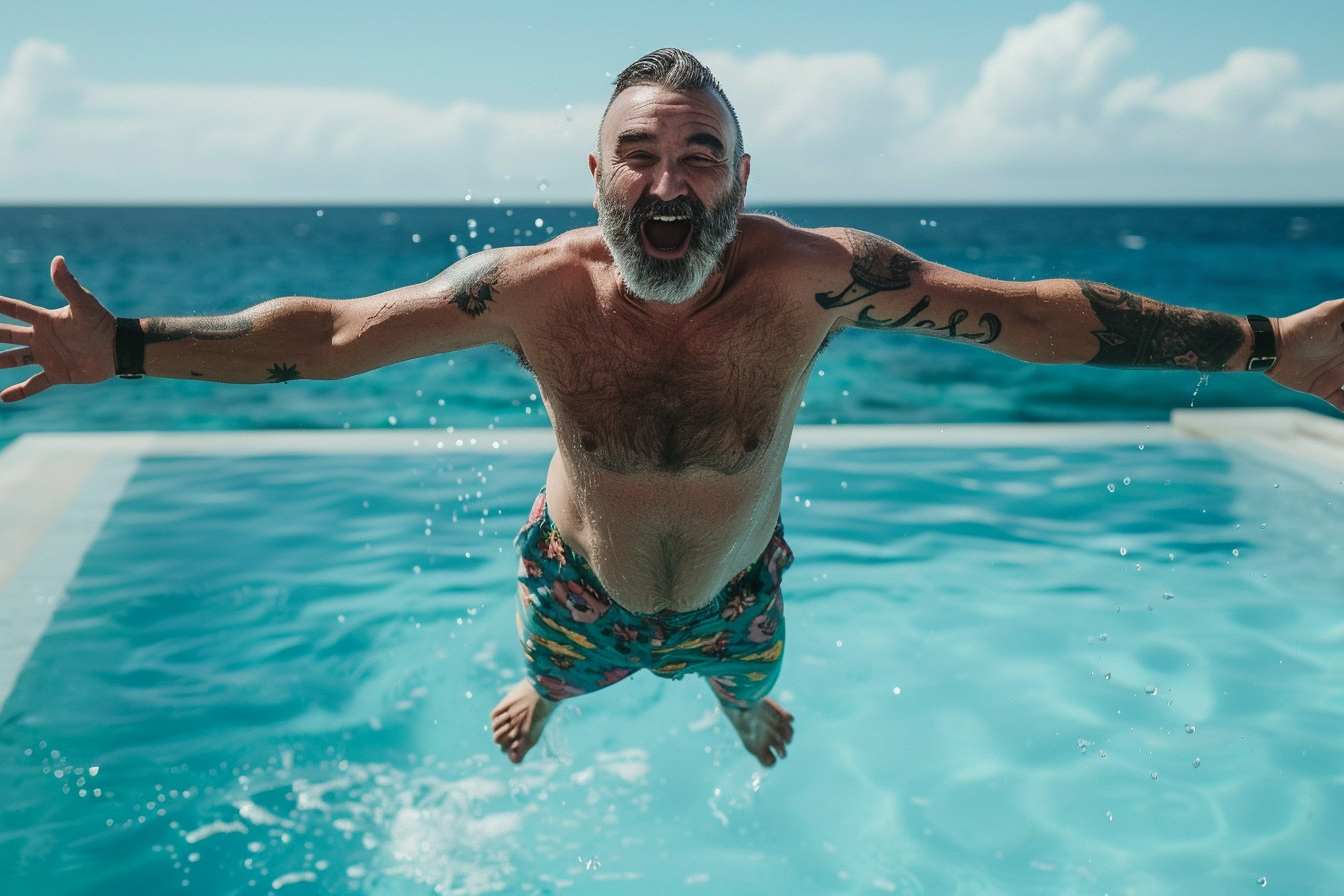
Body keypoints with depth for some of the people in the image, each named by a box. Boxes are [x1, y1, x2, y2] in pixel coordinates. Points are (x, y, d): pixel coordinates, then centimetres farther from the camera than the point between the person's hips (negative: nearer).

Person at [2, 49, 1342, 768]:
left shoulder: (812, 276, -34)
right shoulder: (534, 289, -32)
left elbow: (1033, 313, -27)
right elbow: (325, 333, -22)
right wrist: (126, 348, -26)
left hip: (734, 591, 1)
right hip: (583, 589, 0)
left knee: (748, 688, 35)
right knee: (551, 689, 32)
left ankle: (742, 705, 75)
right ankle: (533, 699, 72)